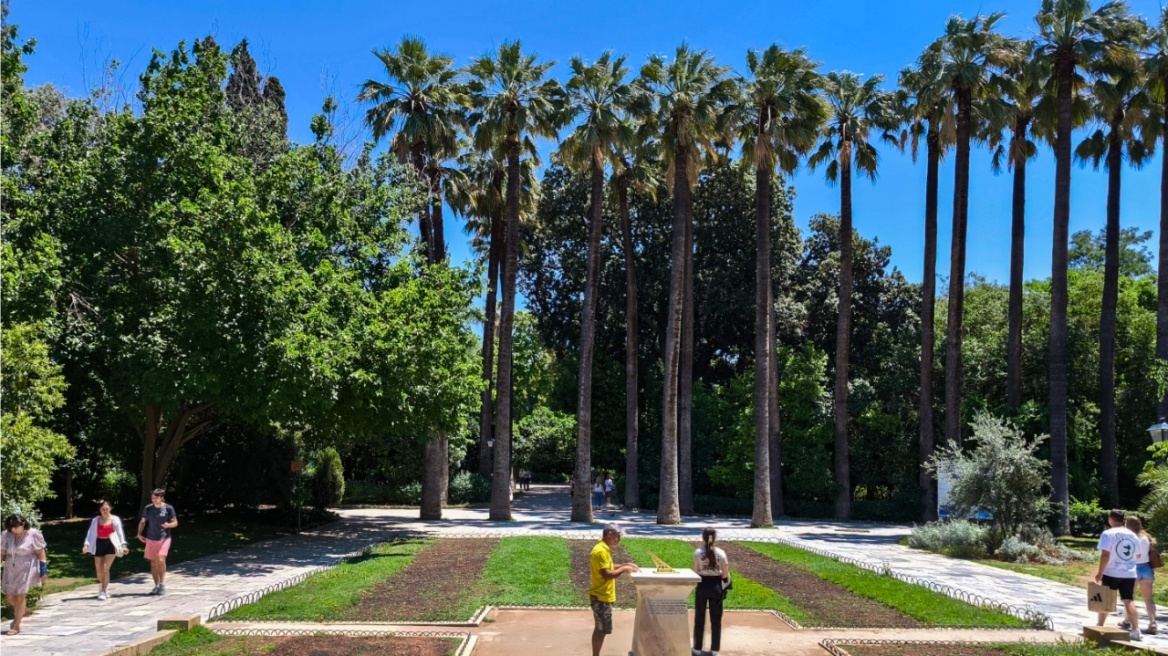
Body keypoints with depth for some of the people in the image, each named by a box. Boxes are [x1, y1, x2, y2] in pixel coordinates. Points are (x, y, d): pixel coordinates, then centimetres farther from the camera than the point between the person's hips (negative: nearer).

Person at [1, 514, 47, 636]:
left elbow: (40, 552, -5)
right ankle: (20, 612, 39)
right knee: (9, 597, 7)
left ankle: (16, 625, 7)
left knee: (21, 596, -4)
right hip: (10, 569, 4)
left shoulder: (33, 534, -11)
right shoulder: (6, 535, -1)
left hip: (26, 568, -4)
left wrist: (43, 570, -7)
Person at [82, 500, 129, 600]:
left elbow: (120, 532, -2)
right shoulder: (96, 520, 5)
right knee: (99, 571, 8)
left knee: (105, 569, -13)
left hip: (110, 544, -3)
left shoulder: (115, 519, 0)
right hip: (99, 545, 3)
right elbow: (91, 533, 0)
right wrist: (86, 544, -14)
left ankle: (103, 592, -6)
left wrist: (123, 544, -13)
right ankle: (104, 588, 32)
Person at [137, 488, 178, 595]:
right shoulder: (148, 509, 1)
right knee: (153, 562, 8)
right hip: (151, 539, 3)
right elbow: (142, 522, 14)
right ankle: (157, 585, 19)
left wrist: (169, 525, -22)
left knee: (161, 559, -19)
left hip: (164, 538, -3)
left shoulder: (168, 508, -7)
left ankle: (162, 583, -8)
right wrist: (139, 534, 2)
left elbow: (175, 522, -1)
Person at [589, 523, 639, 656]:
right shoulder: (601, 551, -21)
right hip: (601, 597, -10)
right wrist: (624, 569, -16)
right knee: (602, 630, -3)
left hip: (602, 596, 10)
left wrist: (625, 565, 13)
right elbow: (607, 574, -26)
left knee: (600, 629, 15)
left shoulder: (604, 549, 11)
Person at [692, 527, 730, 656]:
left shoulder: (698, 552, -9)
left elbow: (695, 572, -7)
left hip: (702, 586, 0)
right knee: (716, 619, 12)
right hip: (716, 586, 0)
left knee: (699, 618, 12)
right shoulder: (720, 553, -8)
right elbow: (725, 575, -6)